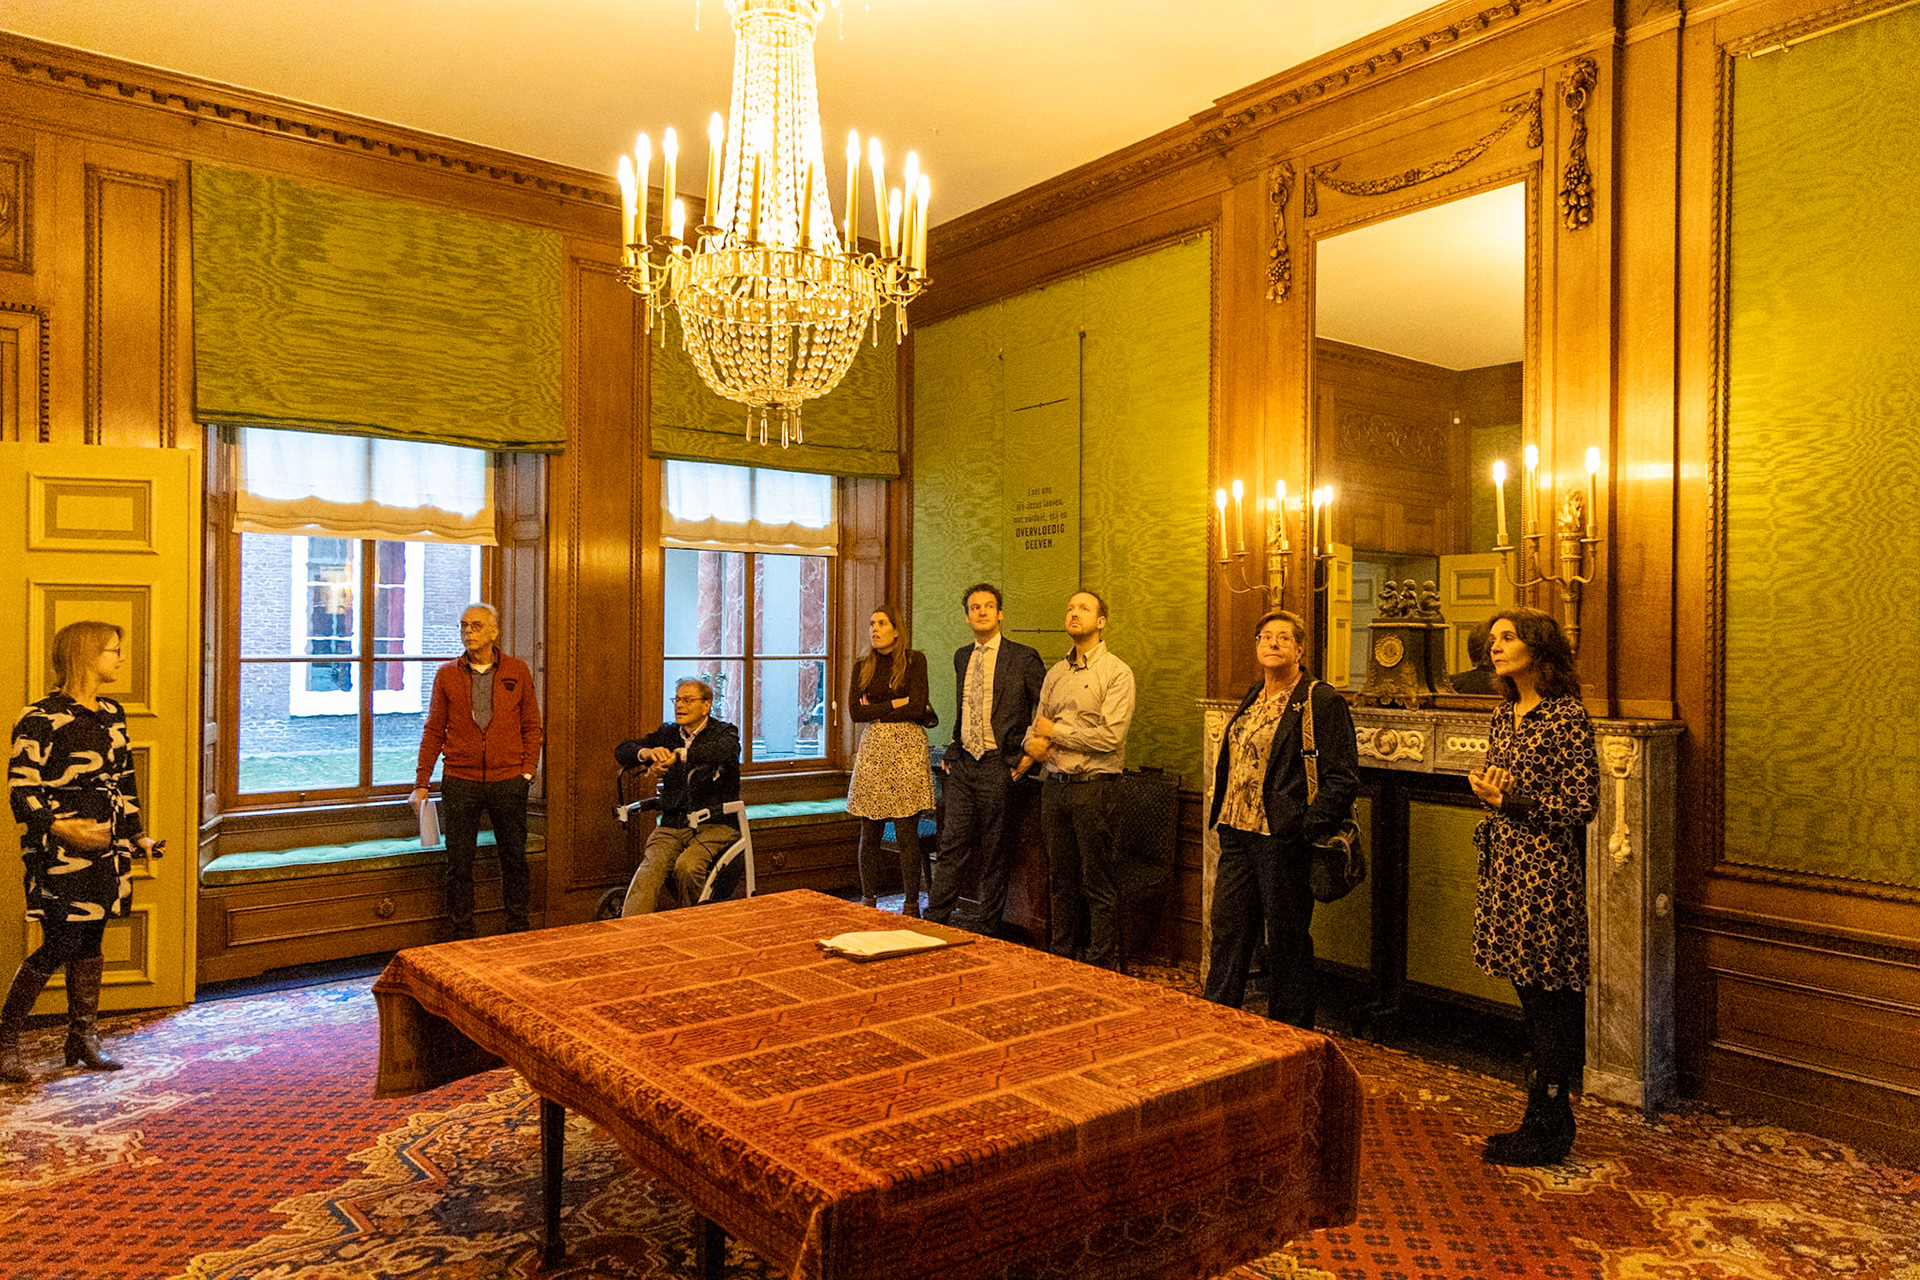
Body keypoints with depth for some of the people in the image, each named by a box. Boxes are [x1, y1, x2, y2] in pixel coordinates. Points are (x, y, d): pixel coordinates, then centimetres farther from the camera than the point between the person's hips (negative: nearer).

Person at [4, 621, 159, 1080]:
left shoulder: (113, 714, 12)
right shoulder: (43, 719, -11)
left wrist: (136, 834, 17)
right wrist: (59, 827, -25)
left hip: (106, 850, 7)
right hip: (61, 853, -7)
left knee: (91, 943, 12)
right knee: (59, 946, -6)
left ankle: (83, 1040, 21)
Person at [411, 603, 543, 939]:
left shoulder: (517, 672, 4)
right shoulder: (446, 675, 5)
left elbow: (532, 726, 7)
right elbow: (433, 731, 7)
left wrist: (528, 770, -3)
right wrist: (421, 783, 2)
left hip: (508, 782, 0)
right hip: (460, 783, 1)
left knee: (514, 859, 7)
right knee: (459, 864, 5)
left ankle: (518, 932, 20)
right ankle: (462, 936, 16)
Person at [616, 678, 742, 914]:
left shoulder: (724, 732, 3)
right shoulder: (667, 734, 18)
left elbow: (724, 750, -23)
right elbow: (622, 750, 10)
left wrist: (677, 755, -33)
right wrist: (648, 753, -14)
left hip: (714, 824, -4)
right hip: (671, 825, 4)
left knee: (687, 867, -30)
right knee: (648, 873, -24)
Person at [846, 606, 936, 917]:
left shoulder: (914, 660, 0)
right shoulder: (863, 667, 13)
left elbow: (917, 709, -9)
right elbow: (855, 712, 1)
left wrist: (875, 711, -2)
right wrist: (894, 704, -6)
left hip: (906, 750, -4)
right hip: (872, 750, 4)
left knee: (906, 833, -4)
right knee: (869, 833, 6)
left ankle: (911, 904, 6)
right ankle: (868, 899, 17)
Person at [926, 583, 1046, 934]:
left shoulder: (1023, 658, -5)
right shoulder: (961, 657, 13)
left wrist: (1024, 754, -6)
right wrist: (953, 750, 15)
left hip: (998, 764, -5)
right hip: (963, 762, 5)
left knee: (993, 849, 4)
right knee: (953, 842, 5)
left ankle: (986, 921, 15)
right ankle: (936, 914, 11)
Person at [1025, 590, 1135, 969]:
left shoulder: (1117, 672, -6)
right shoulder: (1056, 673, 14)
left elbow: (1110, 735, -15)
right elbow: (1037, 722, 17)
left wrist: (1055, 731, -7)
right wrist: (1034, 742, -7)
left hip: (1093, 785, -6)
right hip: (1055, 782, 6)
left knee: (1099, 885, 0)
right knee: (1060, 880, 13)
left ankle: (1103, 968, 9)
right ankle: (1059, 957, 24)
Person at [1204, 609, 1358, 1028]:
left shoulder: (1322, 701, -9)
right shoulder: (1253, 699, 14)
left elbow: (1343, 777, -13)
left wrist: (1309, 830, -19)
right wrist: (1222, 819, 15)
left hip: (1283, 840, -7)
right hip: (1238, 835, 7)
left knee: (1287, 942, 5)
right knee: (1227, 932, 13)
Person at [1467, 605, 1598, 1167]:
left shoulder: (1567, 718, -11)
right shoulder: (1505, 717, 13)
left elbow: (1583, 804, -13)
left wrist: (1512, 797, -15)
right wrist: (1487, 789, 1)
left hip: (1548, 873, -8)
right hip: (1506, 866, 8)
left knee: (1552, 1000, 0)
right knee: (1531, 996, 13)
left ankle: (1547, 1132, 10)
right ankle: (1549, 1116, 25)